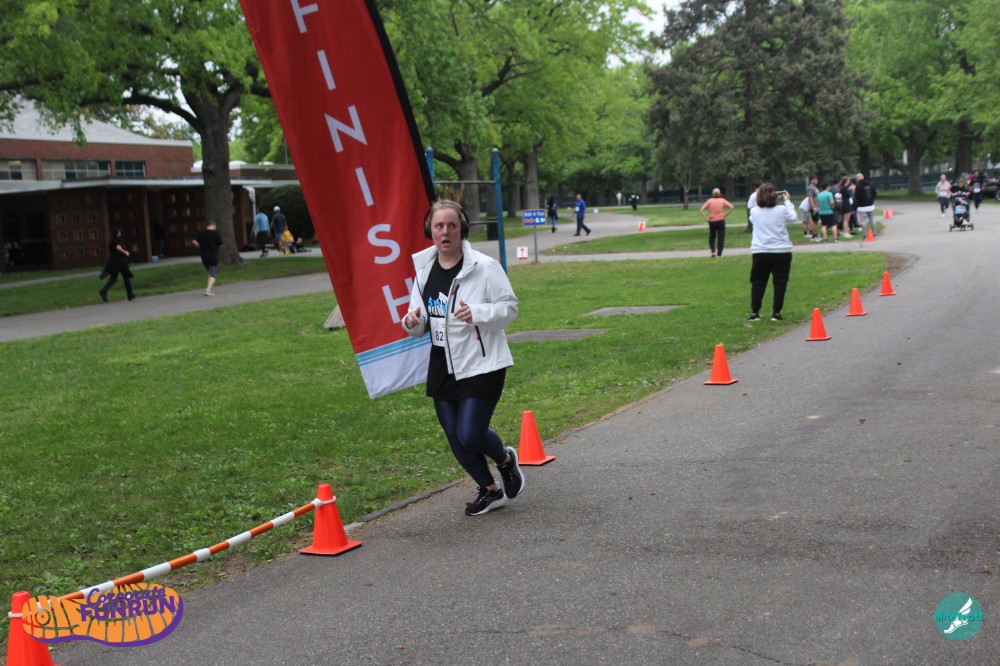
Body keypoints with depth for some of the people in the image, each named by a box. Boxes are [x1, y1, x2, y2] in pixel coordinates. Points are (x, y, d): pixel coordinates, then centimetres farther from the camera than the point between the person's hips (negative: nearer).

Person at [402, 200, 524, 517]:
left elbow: (509, 307, -7)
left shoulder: (484, 267, -12)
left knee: (471, 435, -10)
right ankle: (490, 490, 32)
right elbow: (422, 324, 14)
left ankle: (506, 458, 26)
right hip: (442, 368, 6)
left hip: (481, 365, -6)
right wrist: (413, 322, -10)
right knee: (455, 437, 9)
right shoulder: (424, 270, 6)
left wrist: (478, 313, -25)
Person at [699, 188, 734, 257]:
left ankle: (713, 251, 5)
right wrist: (726, 215, -4)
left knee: (712, 237, 19)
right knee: (721, 238, 4)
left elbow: (702, 210, -9)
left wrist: (706, 218, -6)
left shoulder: (709, 201, -1)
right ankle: (719, 254, 0)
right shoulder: (722, 200, -2)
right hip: (721, 221, -1)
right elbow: (732, 207, -10)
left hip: (712, 222, 1)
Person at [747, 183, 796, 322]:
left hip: (760, 252, 1)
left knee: (757, 283, 10)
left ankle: (755, 312, 7)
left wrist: (759, 199, 18)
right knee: (780, 282, 7)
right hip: (781, 251, -1)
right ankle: (776, 313, 4)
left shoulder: (754, 211, -4)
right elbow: (793, 218, 12)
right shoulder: (782, 210, -7)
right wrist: (787, 201, 21)